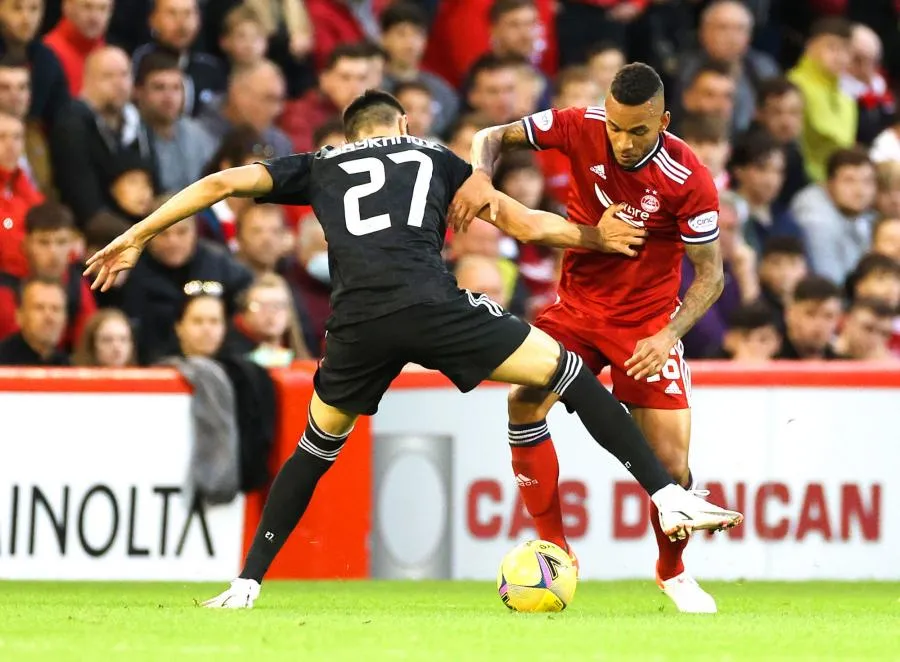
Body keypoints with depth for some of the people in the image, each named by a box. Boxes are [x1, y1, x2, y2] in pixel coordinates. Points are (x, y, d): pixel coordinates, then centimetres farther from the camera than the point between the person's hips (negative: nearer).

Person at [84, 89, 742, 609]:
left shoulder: (320, 166, 30)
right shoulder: (433, 155, 29)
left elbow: (222, 183, 20)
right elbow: (525, 225, 26)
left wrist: (137, 237, 26)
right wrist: (597, 237, 42)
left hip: (358, 321, 2)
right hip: (431, 302, -2)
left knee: (317, 448, 24)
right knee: (567, 371, 11)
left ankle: (247, 583, 18)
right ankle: (669, 497, -1)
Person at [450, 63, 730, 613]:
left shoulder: (689, 180, -21)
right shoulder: (581, 129, -15)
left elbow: (711, 277, -13)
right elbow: (495, 137, -3)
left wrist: (668, 336, -28)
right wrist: (481, 176, -25)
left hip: (648, 321, -2)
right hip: (578, 307, 2)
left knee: (671, 463, -11)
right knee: (525, 402, -23)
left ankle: (672, 572, 20)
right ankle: (554, 549, -9)